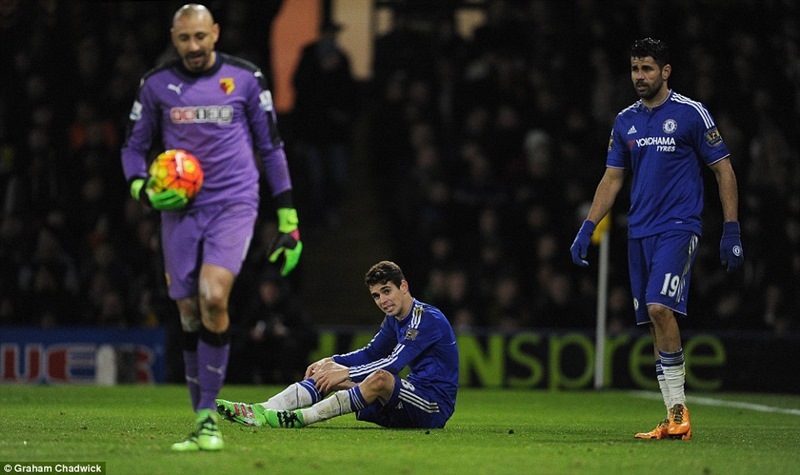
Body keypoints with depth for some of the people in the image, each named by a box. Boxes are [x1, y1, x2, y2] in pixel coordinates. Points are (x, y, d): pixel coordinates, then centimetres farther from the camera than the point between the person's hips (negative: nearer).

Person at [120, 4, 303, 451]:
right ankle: (203, 422, 15)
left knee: (213, 297, -22)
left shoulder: (245, 78, 2)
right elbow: (134, 146, 16)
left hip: (234, 204, -3)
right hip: (181, 211, 3)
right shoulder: (157, 84, 5)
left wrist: (289, 221, 5)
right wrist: (143, 190, -6)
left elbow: (272, 147, 8)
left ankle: (209, 417, -15)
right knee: (190, 314, 3)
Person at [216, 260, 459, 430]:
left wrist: (346, 373, -24)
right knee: (328, 372, -1)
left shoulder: (428, 319, -15)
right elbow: (370, 354, 25)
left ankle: (300, 418, -43)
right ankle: (263, 411, -21)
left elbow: (393, 363, -24)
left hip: (435, 406, -9)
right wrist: (331, 362, 9)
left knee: (381, 378, -38)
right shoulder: (393, 321, 14)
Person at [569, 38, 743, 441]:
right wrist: (587, 229, 10)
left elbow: (723, 170, 0)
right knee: (654, 319, 3)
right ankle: (675, 421, 6)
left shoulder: (691, 114, -4)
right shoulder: (625, 121, 12)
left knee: (660, 307, -22)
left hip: (678, 228, -6)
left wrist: (732, 230, -5)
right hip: (639, 232, 6)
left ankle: (679, 409, -16)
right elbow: (612, 178, 19)